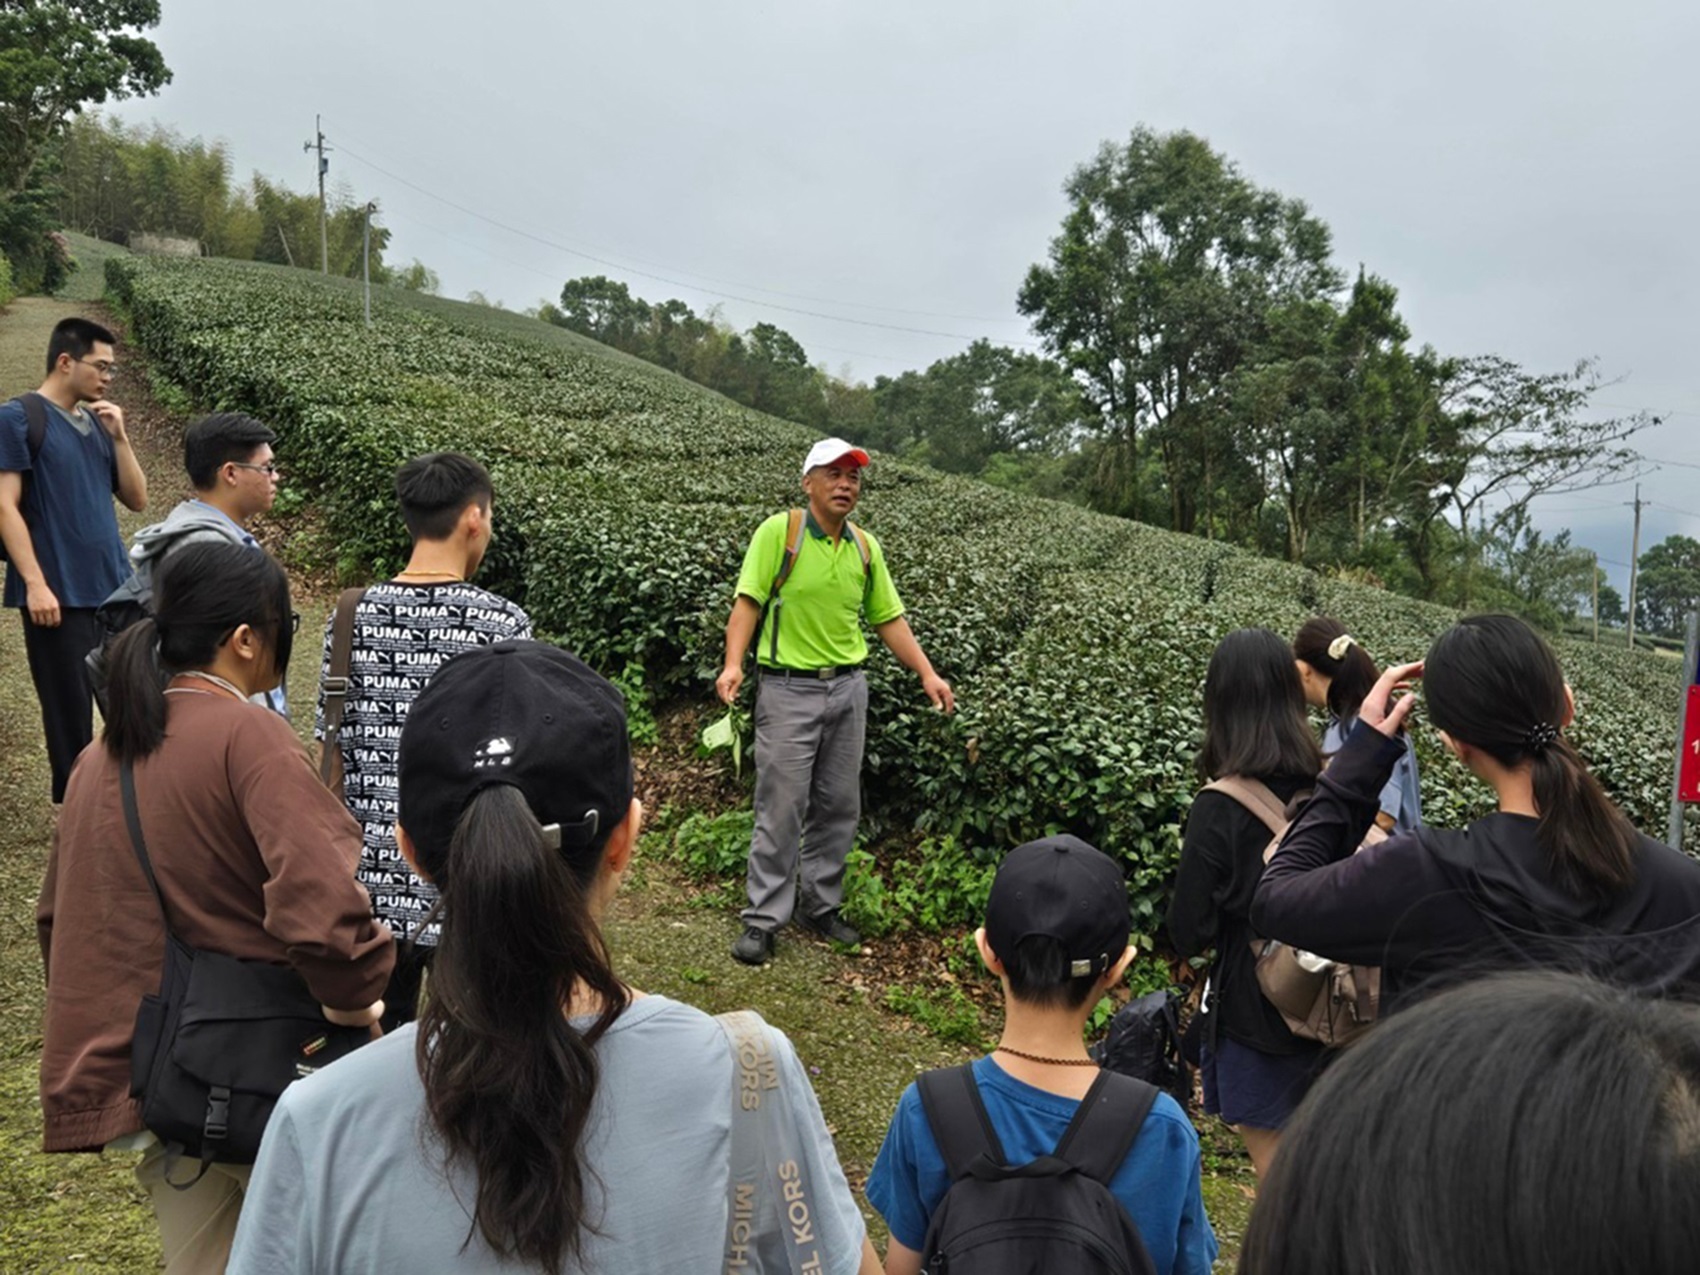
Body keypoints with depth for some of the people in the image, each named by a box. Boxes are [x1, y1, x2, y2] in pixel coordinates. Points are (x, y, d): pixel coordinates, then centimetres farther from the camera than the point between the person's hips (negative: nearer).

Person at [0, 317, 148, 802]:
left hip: (115, 589, 6)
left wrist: (119, 437, -2)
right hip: (59, 594, -6)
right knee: (71, 713, 4)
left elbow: (137, 499, 10)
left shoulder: (96, 423, 11)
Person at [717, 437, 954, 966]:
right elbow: (748, 601, -12)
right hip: (789, 689, -5)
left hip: (848, 688, 5)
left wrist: (927, 674, 4)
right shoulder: (778, 531, -8)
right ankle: (763, 920, 8)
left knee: (839, 806, 11)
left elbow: (888, 619, 12)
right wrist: (734, 663, -26)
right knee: (781, 808, -2)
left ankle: (822, 906, 26)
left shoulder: (866, 546, 8)